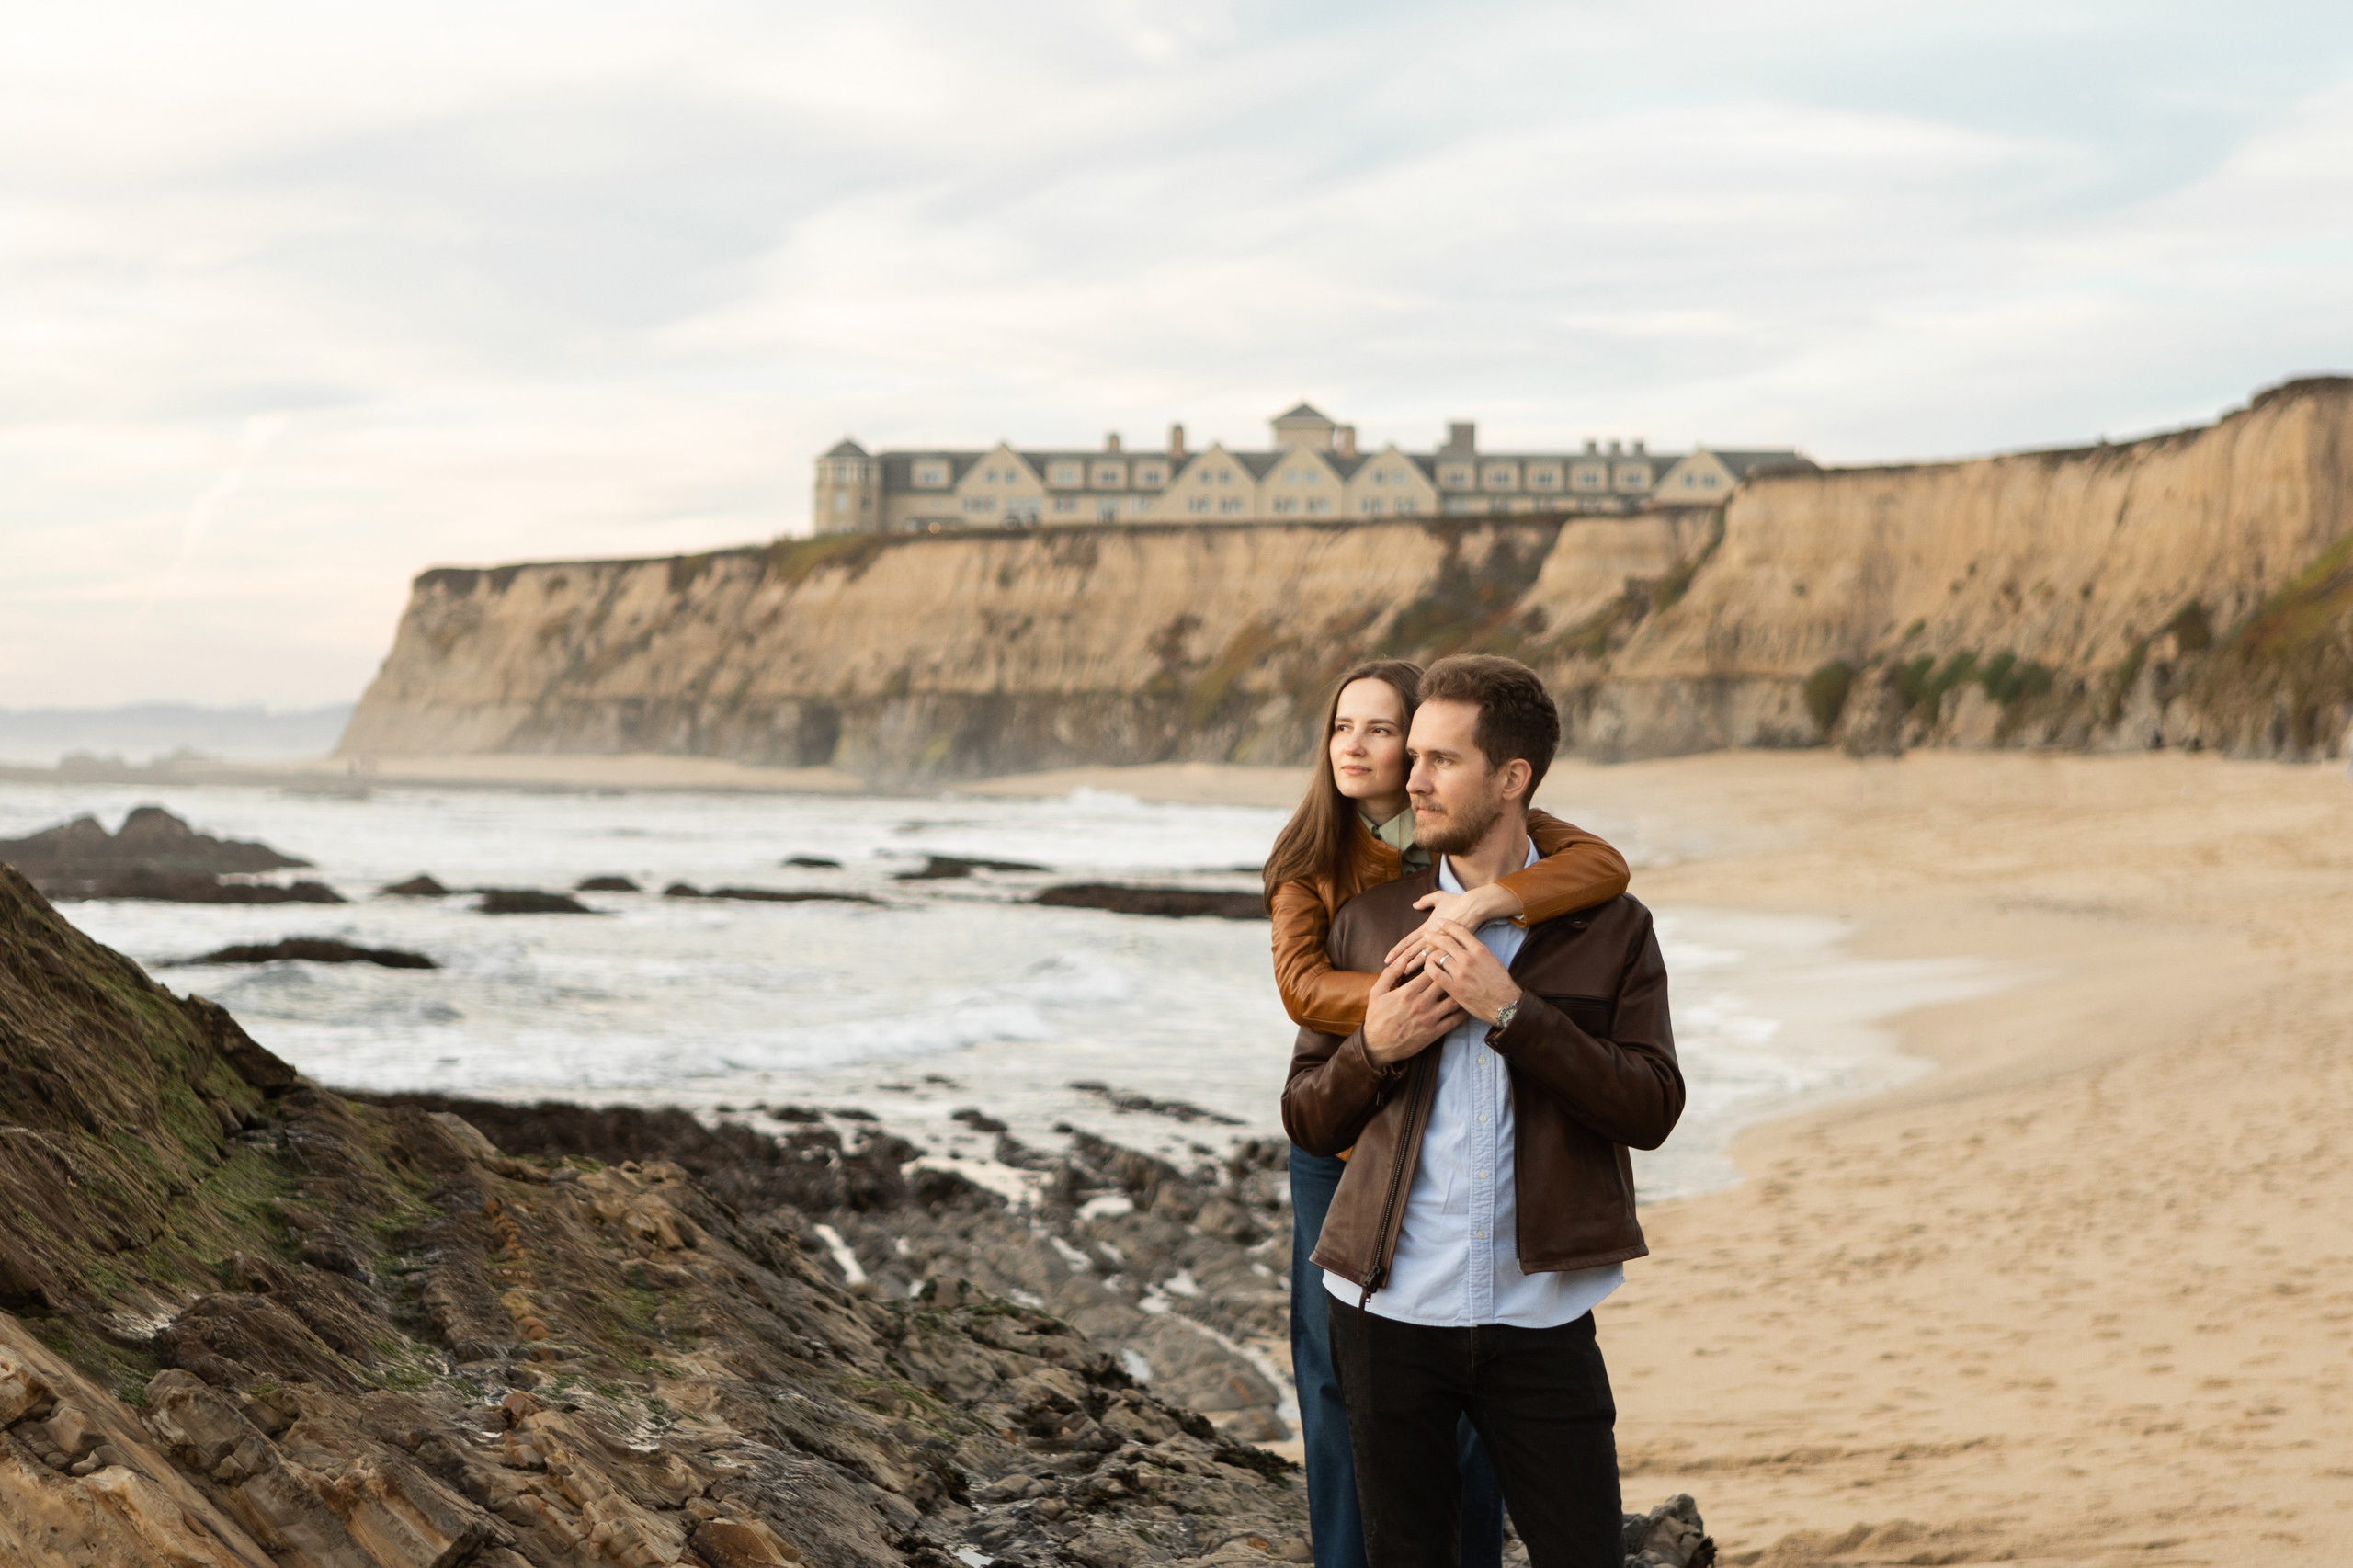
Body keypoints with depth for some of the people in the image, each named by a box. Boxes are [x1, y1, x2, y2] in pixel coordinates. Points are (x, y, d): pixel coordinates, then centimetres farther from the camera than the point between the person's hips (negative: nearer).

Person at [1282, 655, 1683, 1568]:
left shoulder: (1610, 928, 3)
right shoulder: (1367, 924, 9)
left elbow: (1652, 1108, -8)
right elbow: (1306, 1120, 11)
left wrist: (1511, 1009, -15)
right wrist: (1374, 1048, -10)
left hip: (1539, 1319, -2)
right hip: (1390, 1312, 2)